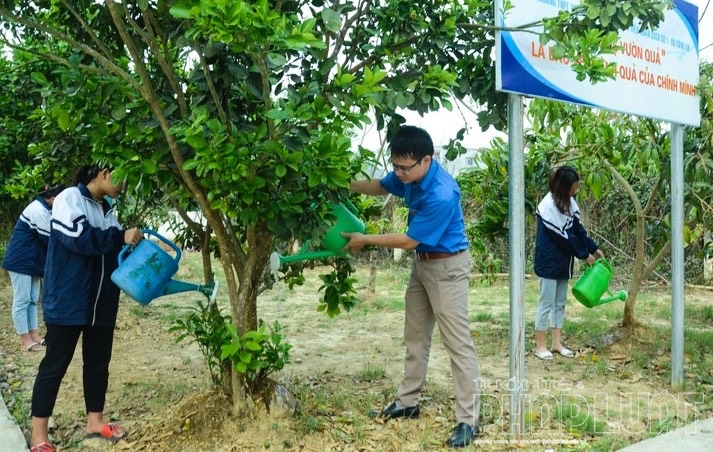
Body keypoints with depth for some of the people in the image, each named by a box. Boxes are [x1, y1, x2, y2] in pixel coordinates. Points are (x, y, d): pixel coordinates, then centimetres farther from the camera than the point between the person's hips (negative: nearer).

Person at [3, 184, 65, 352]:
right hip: (21, 261, -10)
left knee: (32, 300, 11)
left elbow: (45, 238, 15)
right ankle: (25, 340, 1)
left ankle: (34, 335, 16)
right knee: (22, 300, -4)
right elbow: (49, 239, -19)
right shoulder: (38, 211, -21)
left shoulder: (43, 209, 11)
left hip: (32, 261, 10)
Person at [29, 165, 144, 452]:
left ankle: (95, 421, 27)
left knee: (98, 362, 14)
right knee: (55, 365, 1)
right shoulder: (69, 199, -10)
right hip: (67, 302, -7)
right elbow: (78, 238, -24)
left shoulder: (105, 209, 13)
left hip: (101, 304, 8)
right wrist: (121, 237, -20)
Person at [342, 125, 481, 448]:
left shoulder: (442, 194, -31)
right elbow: (381, 186, 17)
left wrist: (365, 240, -15)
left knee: (457, 342, -6)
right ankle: (408, 402, 29)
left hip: (447, 266, -9)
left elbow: (409, 240, -24)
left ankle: (468, 420, 0)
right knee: (415, 335, 16)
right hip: (422, 263, 9)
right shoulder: (409, 174, -6)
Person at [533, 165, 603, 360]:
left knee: (560, 303, 13)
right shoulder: (548, 206, -22)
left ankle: (557, 343, 22)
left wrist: (594, 248, 5)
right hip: (549, 262, -8)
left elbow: (578, 228, 10)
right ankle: (540, 346, 9)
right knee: (546, 303, -1)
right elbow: (564, 236, -19)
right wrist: (584, 255, -10)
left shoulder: (569, 201, 4)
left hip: (563, 262, 9)